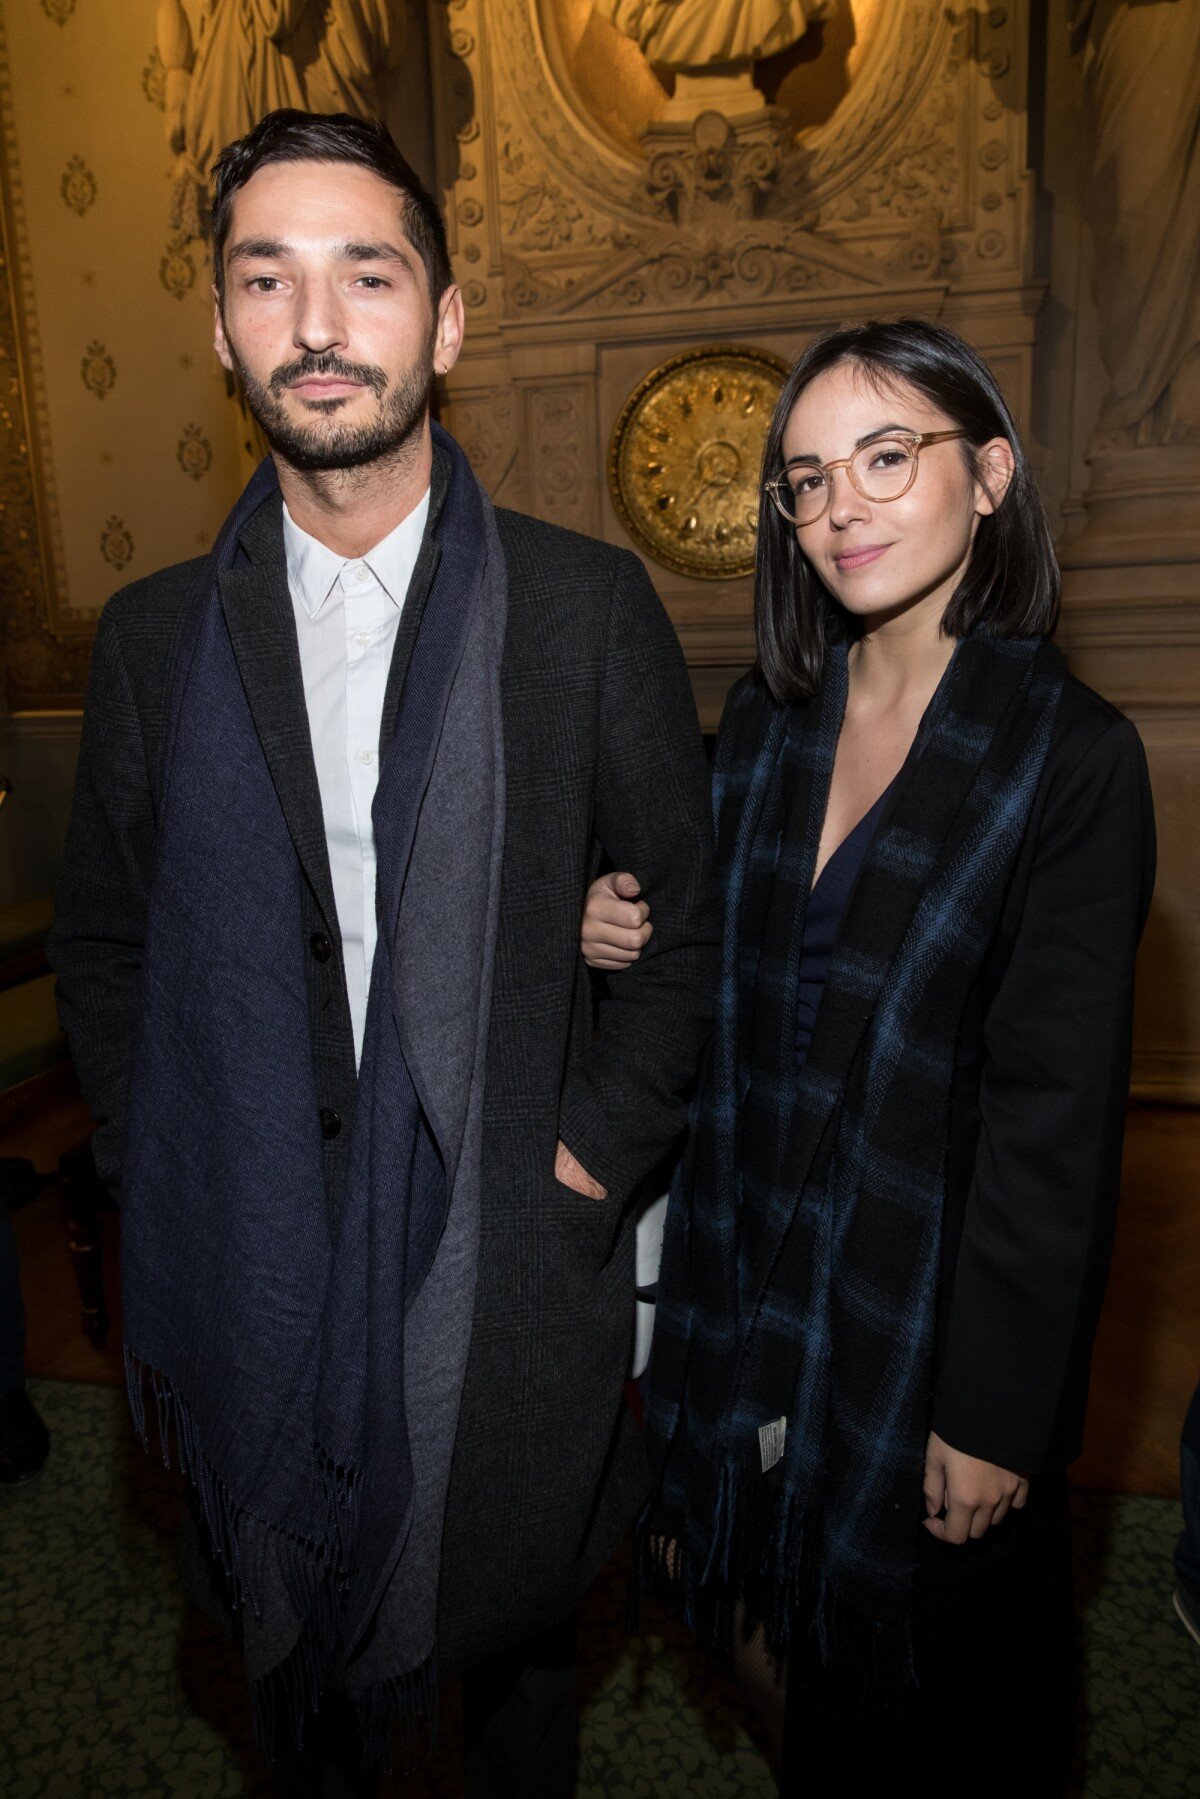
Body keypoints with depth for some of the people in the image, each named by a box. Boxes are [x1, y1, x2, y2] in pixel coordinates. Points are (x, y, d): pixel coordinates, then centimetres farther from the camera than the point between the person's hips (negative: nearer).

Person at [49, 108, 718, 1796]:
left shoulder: (589, 606, -6)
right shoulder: (156, 636, 1)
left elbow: (692, 922, -1)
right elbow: (103, 943, 8)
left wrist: (595, 1157, -8)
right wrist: (159, 1177, 0)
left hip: (510, 1278, -1)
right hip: (257, 1284, 2)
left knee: (519, 1642, 24)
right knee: (295, 1663, 23)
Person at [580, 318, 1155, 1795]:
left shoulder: (1073, 759, -15)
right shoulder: (761, 722, 0)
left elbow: (1055, 1114, -16)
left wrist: (994, 1411, -13)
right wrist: (624, 936, -12)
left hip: (933, 1299, -4)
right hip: (752, 1272, 5)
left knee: (946, 1645, 19)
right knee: (805, 1612, 24)